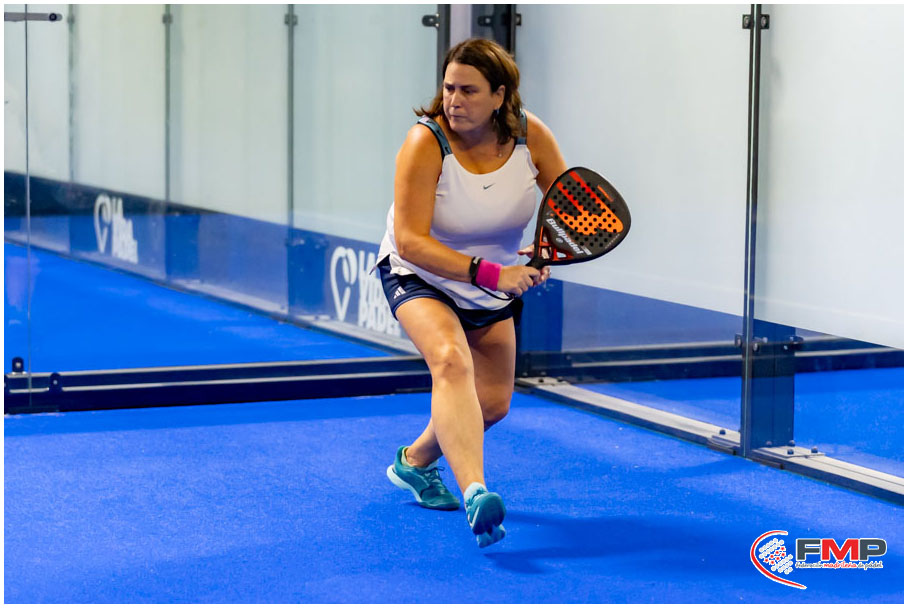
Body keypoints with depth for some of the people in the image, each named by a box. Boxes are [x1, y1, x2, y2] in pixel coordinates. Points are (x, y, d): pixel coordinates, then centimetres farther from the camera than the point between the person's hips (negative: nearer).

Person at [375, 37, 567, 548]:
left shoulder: (531, 136, -18)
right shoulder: (426, 143, -29)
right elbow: (410, 242, -33)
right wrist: (489, 273, -42)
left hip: (497, 283, 5)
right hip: (420, 276, -5)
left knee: (493, 402, 10)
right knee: (451, 360, -33)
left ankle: (416, 461, 39)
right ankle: (475, 492, -48)